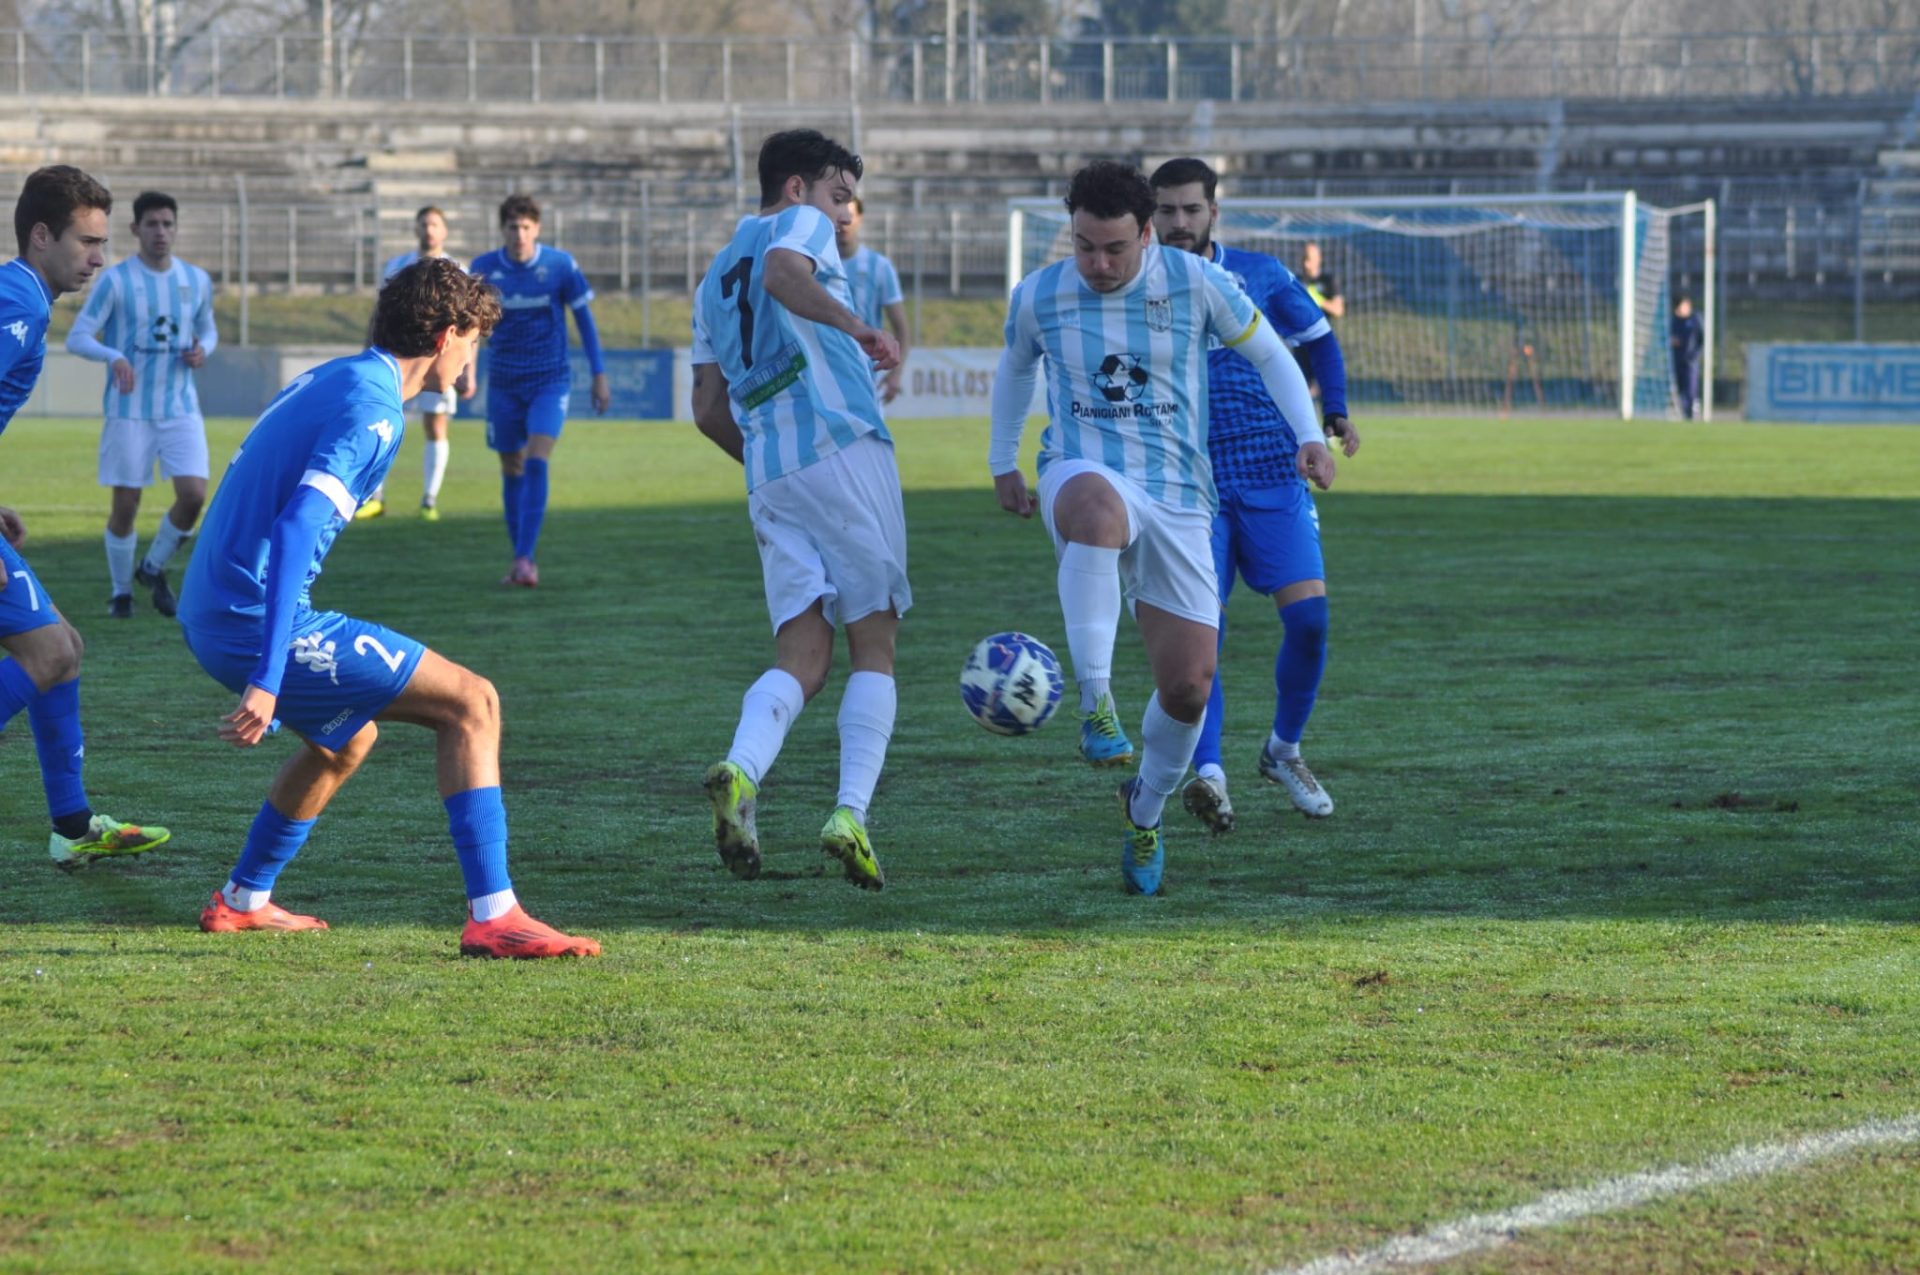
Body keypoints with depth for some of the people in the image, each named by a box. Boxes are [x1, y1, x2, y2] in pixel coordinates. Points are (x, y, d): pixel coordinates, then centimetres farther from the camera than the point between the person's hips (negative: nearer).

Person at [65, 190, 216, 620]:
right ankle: (121, 591, 20)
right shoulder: (115, 281, -6)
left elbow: (208, 330, 20)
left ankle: (154, 568, 13)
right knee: (126, 504, -1)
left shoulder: (196, 280, 6)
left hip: (181, 409, 3)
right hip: (129, 411, -3)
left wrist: (203, 350, -5)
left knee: (194, 494, -12)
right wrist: (113, 357, -28)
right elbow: (77, 337, -8)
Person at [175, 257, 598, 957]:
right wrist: (265, 681, -32)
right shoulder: (374, 409, -14)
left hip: (208, 614, 10)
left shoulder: (324, 381, 16)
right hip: (260, 622, -10)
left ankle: (242, 900, 39)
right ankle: (492, 916, -14)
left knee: (347, 737, 33)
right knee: (471, 703, -7)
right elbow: (297, 526, -26)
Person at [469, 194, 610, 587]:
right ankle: (521, 561, 16)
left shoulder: (560, 265, -6)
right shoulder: (484, 268, -2)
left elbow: (583, 318, 2)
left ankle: (525, 558, -21)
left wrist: (599, 374, 1)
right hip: (504, 383, 2)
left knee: (536, 462, -18)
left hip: (550, 380, -2)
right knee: (512, 471, 6)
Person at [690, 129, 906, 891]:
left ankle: (742, 771, -29)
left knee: (803, 656, 0)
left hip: (770, 479, 6)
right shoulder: (800, 225, 6)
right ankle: (851, 814, -14)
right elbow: (782, 271, -20)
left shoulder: (715, 280, 25)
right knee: (874, 648, 1)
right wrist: (854, 328, -30)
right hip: (843, 449, -6)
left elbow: (708, 412, 22)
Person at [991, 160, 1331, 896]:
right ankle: (1096, 705, -44)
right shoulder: (1038, 297, 3)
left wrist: (1310, 437, -2)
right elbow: (1014, 369, 24)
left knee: (1188, 685, -4)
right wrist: (1002, 463, 26)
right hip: (1083, 474, -1)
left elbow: (1268, 353, 10)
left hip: (1178, 503, 1)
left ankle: (1146, 812, 27)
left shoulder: (1195, 284, -3)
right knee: (1098, 505, -43)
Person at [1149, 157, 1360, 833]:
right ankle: (1209, 776, -19)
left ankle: (1283, 749, 15)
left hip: (1273, 479, 1)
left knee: (1308, 617, -8)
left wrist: (1334, 415, 5)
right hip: (1191, 488, -1)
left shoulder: (1261, 276, 6)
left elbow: (1319, 340, 19)